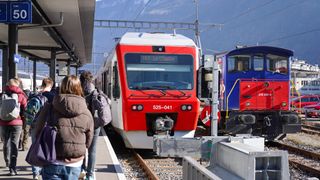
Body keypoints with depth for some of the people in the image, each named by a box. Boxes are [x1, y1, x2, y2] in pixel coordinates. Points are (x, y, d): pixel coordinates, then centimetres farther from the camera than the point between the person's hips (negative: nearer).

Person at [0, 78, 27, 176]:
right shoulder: (20, 95, -3)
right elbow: (25, 109, -3)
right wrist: (23, 121, 11)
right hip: (17, 123, -2)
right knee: (14, 145, 0)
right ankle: (12, 168, -8)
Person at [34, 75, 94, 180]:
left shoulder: (49, 109, -7)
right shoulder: (87, 114, -4)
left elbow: (37, 132, 3)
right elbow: (88, 142, 5)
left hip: (52, 164, -1)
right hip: (75, 165, 1)